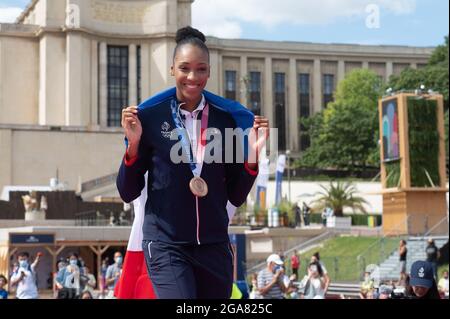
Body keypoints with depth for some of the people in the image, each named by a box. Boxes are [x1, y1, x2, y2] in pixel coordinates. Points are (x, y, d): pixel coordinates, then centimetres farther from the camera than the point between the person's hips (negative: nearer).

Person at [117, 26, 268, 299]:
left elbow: (237, 197, 8)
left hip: (214, 245, 3)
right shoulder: (150, 116, -3)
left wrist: (253, 154, -7)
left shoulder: (227, 118, 4)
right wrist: (134, 144, -14)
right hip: (166, 245, -3)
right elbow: (128, 193, 0)